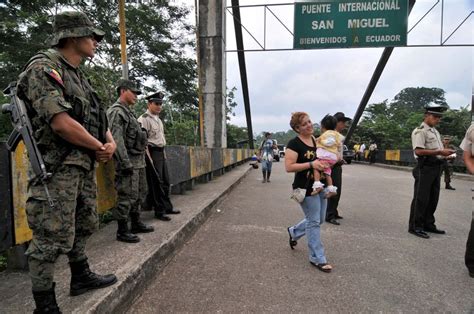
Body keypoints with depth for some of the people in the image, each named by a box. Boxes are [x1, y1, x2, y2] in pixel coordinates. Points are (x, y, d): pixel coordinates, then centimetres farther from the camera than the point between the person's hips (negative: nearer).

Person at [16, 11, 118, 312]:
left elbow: (99, 119, 18)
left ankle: (81, 277, 38)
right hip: (57, 169, -9)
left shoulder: (79, 77, 17)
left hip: (85, 167, 10)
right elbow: (61, 123, -24)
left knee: (84, 226, 20)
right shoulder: (43, 68, -12)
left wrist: (111, 142, -3)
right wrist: (98, 148, -11)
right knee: (52, 238, -2)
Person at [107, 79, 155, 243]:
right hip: (128, 162, -10)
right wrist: (126, 164, -23)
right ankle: (122, 231, 7)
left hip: (138, 162, 10)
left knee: (139, 194, 16)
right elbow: (117, 139, -19)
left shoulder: (129, 111, 19)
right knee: (126, 197, -4)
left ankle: (136, 224, 29)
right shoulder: (116, 111, -11)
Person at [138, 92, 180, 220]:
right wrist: (149, 158, -20)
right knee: (157, 183, -2)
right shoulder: (144, 119, -11)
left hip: (161, 152, 9)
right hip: (152, 152, -9)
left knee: (165, 182, 14)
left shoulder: (158, 119, 17)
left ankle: (167, 207, 27)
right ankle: (159, 212, 9)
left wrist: (164, 153, 18)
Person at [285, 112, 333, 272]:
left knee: (318, 220, 18)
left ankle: (293, 231, 42)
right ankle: (317, 258, 15)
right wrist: (311, 164, -27)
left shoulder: (317, 140, 7)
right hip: (306, 189, -7)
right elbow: (289, 167, -21)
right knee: (314, 222, 0)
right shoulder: (294, 144, -15)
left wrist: (326, 163, 0)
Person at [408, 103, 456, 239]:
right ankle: (415, 226, 3)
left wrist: (446, 153, 8)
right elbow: (419, 151, -21)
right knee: (421, 198, -5)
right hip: (425, 168, -9)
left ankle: (428, 224, 26)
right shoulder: (420, 131, -10)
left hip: (436, 168, 9)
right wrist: (439, 152, -23)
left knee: (433, 198, 14)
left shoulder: (435, 131, 20)